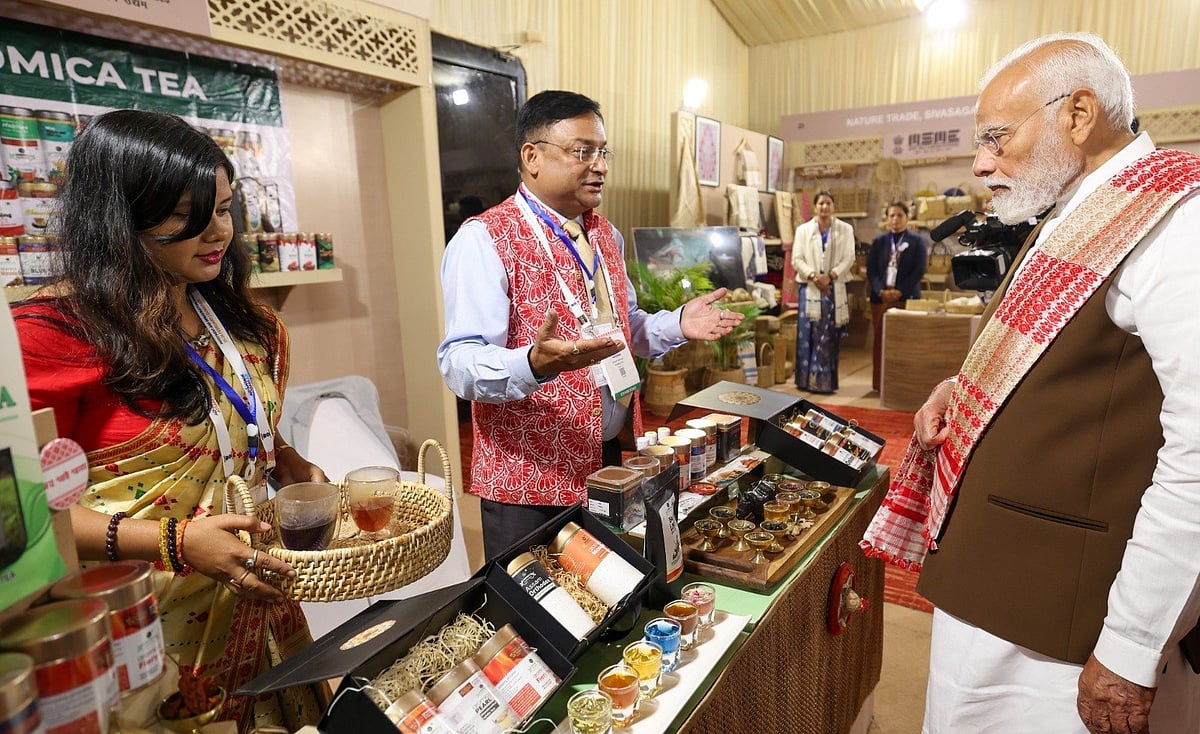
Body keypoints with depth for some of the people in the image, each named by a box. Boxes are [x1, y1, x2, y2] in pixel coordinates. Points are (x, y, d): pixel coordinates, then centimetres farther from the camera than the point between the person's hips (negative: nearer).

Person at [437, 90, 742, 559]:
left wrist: (677, 325, 2)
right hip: (528, 479, -7)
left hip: (608, 460, 8)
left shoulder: (605, 235, 11)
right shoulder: (484, 239, -15)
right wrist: (535, 364, -43)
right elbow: (460, 362, -24)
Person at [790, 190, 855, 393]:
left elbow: (849, 258, 0)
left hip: (835, 288, 0)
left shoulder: (845, 229, 8)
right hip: (810, 287, 0)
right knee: (808, 334, -3)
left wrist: (830, 276, -13)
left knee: (830, 336, 0)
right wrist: (813, 276, -14)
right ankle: (806, 380, 4)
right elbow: (797, 259, 1)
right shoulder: (803, 230, 8)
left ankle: (826, 381, 6)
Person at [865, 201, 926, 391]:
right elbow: (871, 269, 5)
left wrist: (899, 291, -13)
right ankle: (880, 383, 8)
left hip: (906, 297, -2)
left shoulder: (916, 241, 6)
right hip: (881, 297, 2)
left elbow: (919, 271, -2)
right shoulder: (879, 242, 12)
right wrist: (881, 291, -11)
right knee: (881, 340, 2)